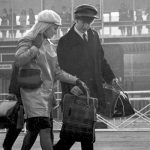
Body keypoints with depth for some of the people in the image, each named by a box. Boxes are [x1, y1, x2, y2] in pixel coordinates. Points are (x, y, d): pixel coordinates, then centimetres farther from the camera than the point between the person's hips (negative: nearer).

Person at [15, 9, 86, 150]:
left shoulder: (49, 46, 17)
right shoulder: (27, 41, -5)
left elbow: (57, 72, 13)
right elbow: (19, 60, -22)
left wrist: (76, 81, 2)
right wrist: (35, 47, -20)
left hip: (47, 92, 8)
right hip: (33, 91, -8)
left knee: (33, 130, 12)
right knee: (45, 129, -16)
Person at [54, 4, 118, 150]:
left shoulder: (93, 35, 13)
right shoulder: (65, 42, -6)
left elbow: (101, 60, 20)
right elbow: (63, 72, -8)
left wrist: (111, 77, 6)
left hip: (93, 89, 6)